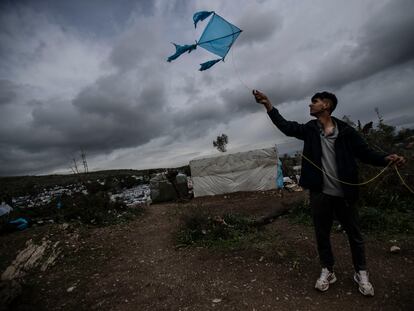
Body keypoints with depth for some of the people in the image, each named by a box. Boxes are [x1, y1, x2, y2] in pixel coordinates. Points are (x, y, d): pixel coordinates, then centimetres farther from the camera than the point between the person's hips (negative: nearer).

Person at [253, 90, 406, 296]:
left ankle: (361, 273, 38)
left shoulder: (345, 131, -4)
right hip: (319, 193, 2)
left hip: (344, 193, -1)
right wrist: (268, 105, -14)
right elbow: (286, 126, -6)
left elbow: (364, 152, -2)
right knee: (322, 234, 14)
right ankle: (327, 271, 34)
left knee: (354, 234, 15)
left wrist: (386, 159, -22)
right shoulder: (309, 129, 4)